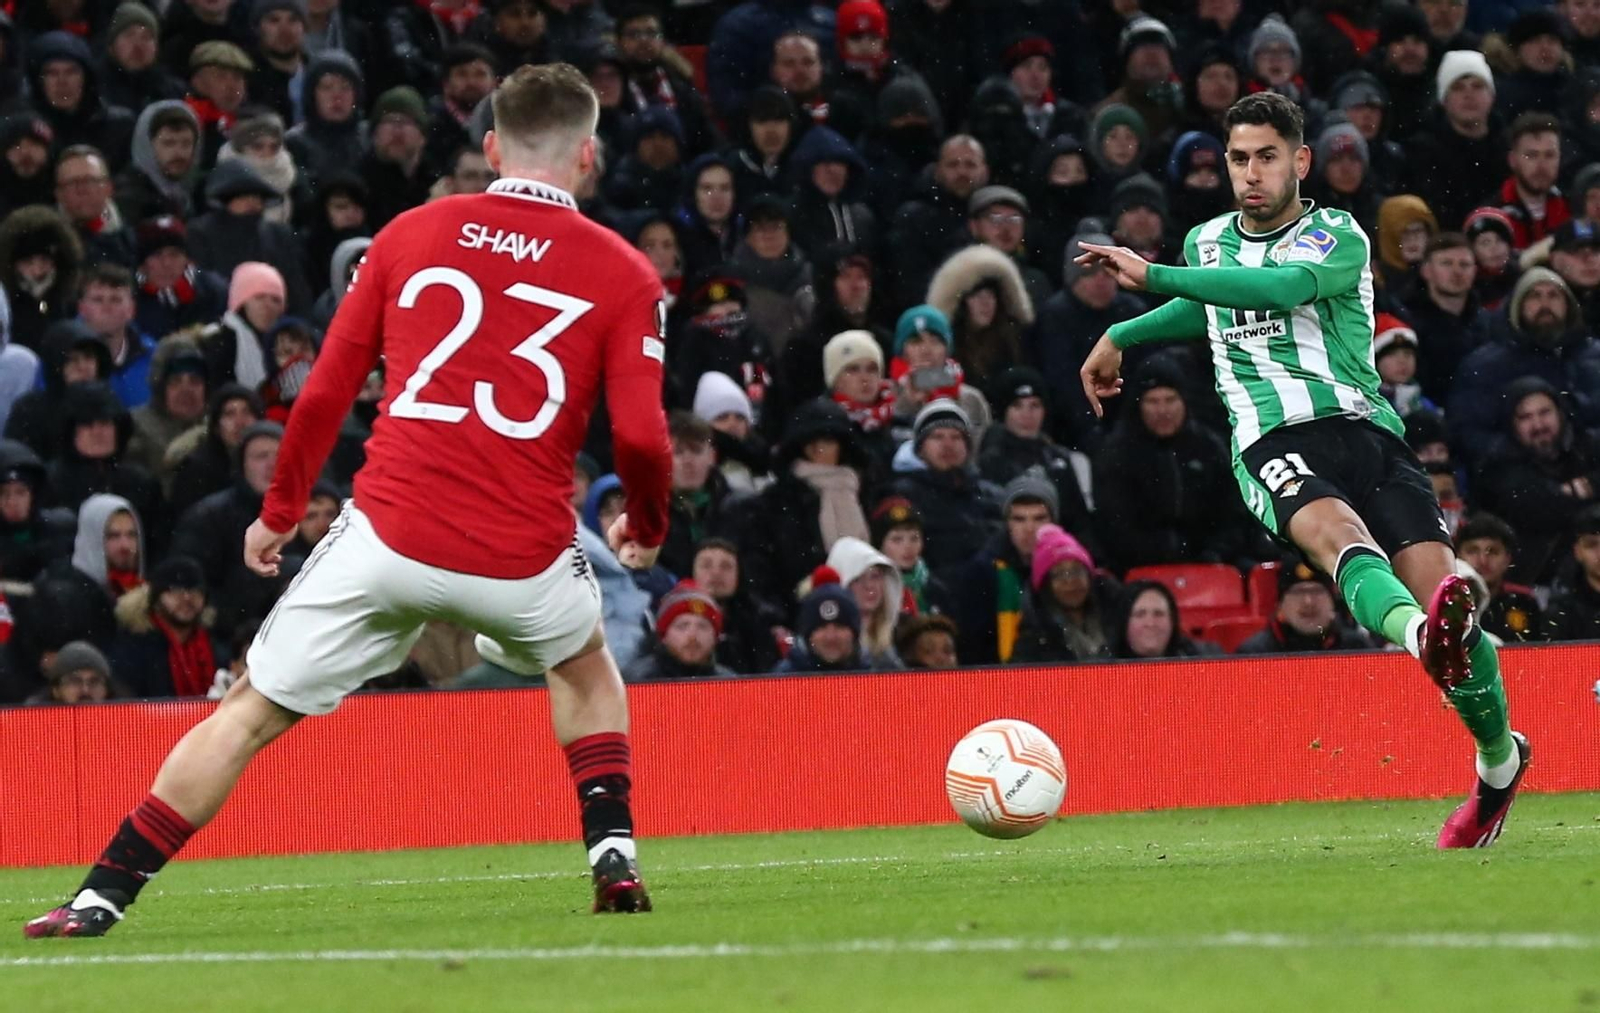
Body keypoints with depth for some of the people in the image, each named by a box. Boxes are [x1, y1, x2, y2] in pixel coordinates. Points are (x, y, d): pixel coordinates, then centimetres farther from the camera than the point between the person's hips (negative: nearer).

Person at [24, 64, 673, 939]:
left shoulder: (410, 234, 9)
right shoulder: (624, 274, 3)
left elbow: (325, 393, 9)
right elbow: (640, 437, -5)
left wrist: (279, 513, 21)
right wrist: (648, 528, 15)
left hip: (388, 535, 0)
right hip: (523, 560, 0)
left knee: (251, 712, 9)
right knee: (585, 666, 34)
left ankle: (101, 896, 3)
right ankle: (613, 855, 21)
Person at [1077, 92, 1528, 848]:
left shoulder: (1339, 238, 5)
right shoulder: (1206, 243, 22)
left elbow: (1282, 287, -17)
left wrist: (1153, 276, -20)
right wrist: (1122, 338, 46)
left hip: (1363, 426, -1)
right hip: (1271, 442, 1)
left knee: (1438, 587, -17)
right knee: (1335, 529, -35)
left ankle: (1499, 758, 9)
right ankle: (1420, 634, -70)